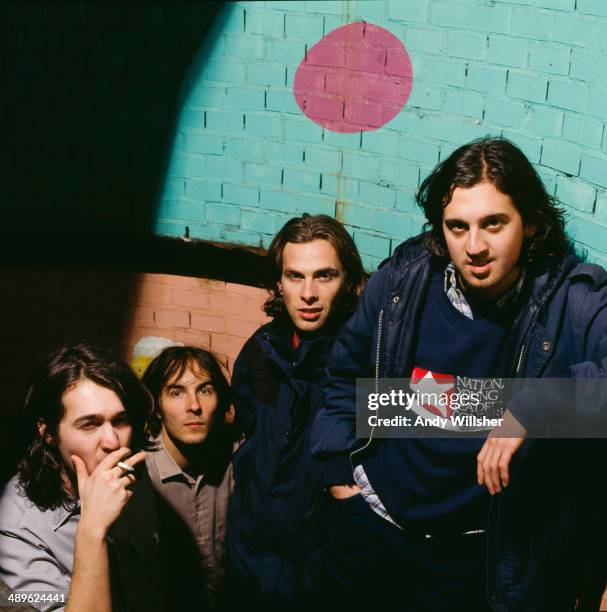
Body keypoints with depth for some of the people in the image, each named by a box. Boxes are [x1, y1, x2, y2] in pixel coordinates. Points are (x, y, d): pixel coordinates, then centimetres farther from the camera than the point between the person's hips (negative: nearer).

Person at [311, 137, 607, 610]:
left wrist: (536, 407, -46)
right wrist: (340, 468, 6)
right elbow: (347, 371, 7)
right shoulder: (402, 281, -10)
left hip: (480, 553, -2)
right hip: (370, 524, 3)